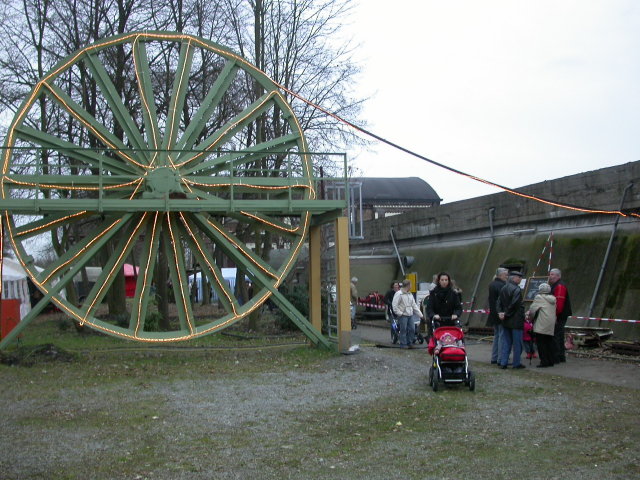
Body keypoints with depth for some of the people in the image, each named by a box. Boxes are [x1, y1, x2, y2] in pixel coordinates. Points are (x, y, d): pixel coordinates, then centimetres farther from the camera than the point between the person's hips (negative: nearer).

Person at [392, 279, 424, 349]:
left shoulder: (410, 294, 18)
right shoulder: (399, 294, -7)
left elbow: (414, 305, 20)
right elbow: (394, 305, -12)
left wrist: (420, 314, 15)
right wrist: (399, 313, -16)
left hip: (410, 315, 7)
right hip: (403, 315, -7)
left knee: (412, 329, 4)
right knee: (403, 330, -5)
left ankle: (410, 343, 15)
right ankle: (403, 344, 2)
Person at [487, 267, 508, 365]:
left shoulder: (491, 285, 12)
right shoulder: (502, 285, -17)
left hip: (493, 315, 9)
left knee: (496, 336, 16)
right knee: (502, 336, -5)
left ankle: (494, 358, 20)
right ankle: (501, 359, -4)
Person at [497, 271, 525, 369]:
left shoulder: (503, 288, 9)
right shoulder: (516, 289, -16)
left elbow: (499, 302, 7)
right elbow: (515, 304, -22)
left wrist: (500, 312, -2)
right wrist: (506, 313, -10)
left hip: (506, 321, 8)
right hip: (516, 321, -8)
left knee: (506, 342, 12)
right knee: (517, 343, 2)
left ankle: (503, 362, 11)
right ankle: (516, 363, 7)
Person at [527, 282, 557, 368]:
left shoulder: (539, 297, -7)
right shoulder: (553, 299, 14)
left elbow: (533, 308, -5)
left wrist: (529, 315, 14)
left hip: (541, 326, -7)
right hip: (551, 326, 7)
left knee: (541, 343, -3)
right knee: (549, 342, 13)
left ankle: (544, 361, -6)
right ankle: (551, 360, 16)